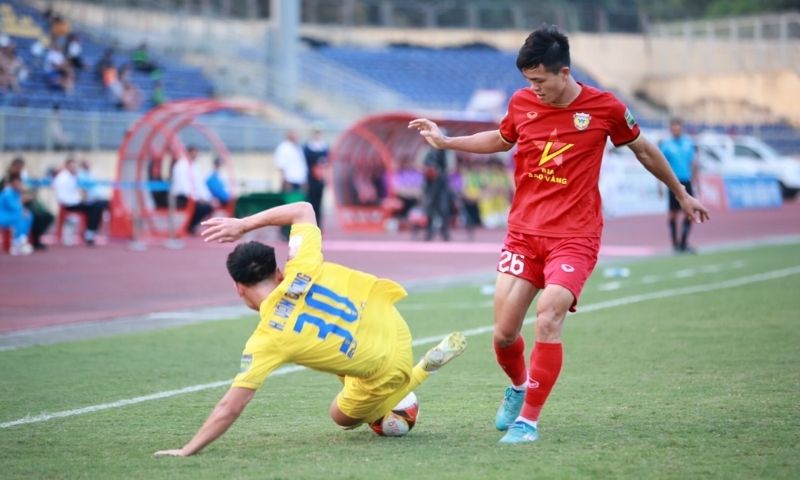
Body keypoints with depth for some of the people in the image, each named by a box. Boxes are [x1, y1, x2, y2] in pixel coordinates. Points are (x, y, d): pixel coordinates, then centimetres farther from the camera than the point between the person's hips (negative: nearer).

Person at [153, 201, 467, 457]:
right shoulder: (301, 269, -15)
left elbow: (230, 408, -23)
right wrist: (243, 224, -1)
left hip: (383, 372, -5)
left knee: (343, 417, 27)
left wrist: (187, 451, -17)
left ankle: (419, 373, 14)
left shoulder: (267, 341, -23)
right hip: (390, 318, 5)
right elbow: (303, 210, 2)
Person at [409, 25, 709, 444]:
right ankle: (518, 387, 31)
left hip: (574, 237, -3)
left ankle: (529, 419, -11)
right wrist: (445, 141, 16)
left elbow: (643, 150, 11)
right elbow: (501, 139, 24)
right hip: (522, 233, 3)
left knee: (548, 321, -22)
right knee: (504, 334, -2)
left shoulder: (604, 108, -7)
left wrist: (681, 194, 21)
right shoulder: (521, 103, 1)